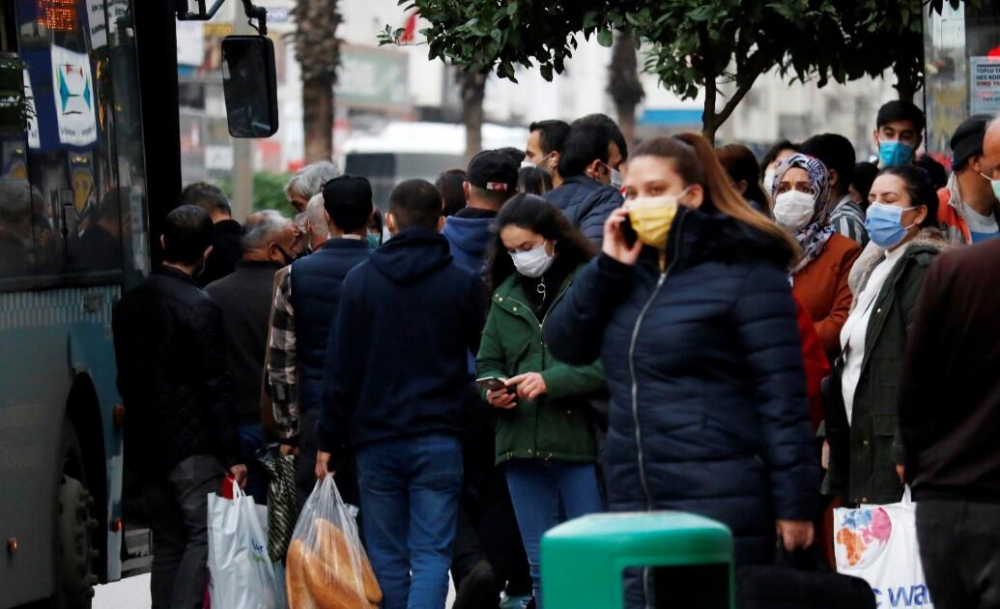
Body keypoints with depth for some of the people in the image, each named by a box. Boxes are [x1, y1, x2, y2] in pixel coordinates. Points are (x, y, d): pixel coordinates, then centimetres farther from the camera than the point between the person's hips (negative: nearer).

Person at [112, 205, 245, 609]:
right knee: (204, 539, -6)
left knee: (167, 545, 12)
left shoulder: (129, 304, 9)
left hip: (146, 447, 7)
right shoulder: (199, 307, -13)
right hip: (193, 447, -7)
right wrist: (232, 454, -10)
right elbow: (215, 387, -14)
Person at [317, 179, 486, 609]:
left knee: (387, 557, 10)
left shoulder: (360, 280, 1)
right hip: (439, 440, -1)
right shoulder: (463, 283, -1)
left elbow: (342, 368, 1)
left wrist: (329, 441, 5)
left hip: (376, 440, 1)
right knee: (432, 554, -3)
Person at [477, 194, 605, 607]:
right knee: (541, 565, 10)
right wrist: (493, 391, -3)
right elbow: (487, 363, 18)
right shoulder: (506, 295, 13)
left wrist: (550, 382, -19)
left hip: (581, 438, -6)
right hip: (522, 445, 6)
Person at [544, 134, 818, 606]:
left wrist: (794, 503, -14)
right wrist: (608, 268, -3)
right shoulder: (631, 269, 16)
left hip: (720, 509, -7)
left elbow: (782, 394, -10)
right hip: (633, 504, 7)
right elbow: (565, 344, 10)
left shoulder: (743, 269, -7)